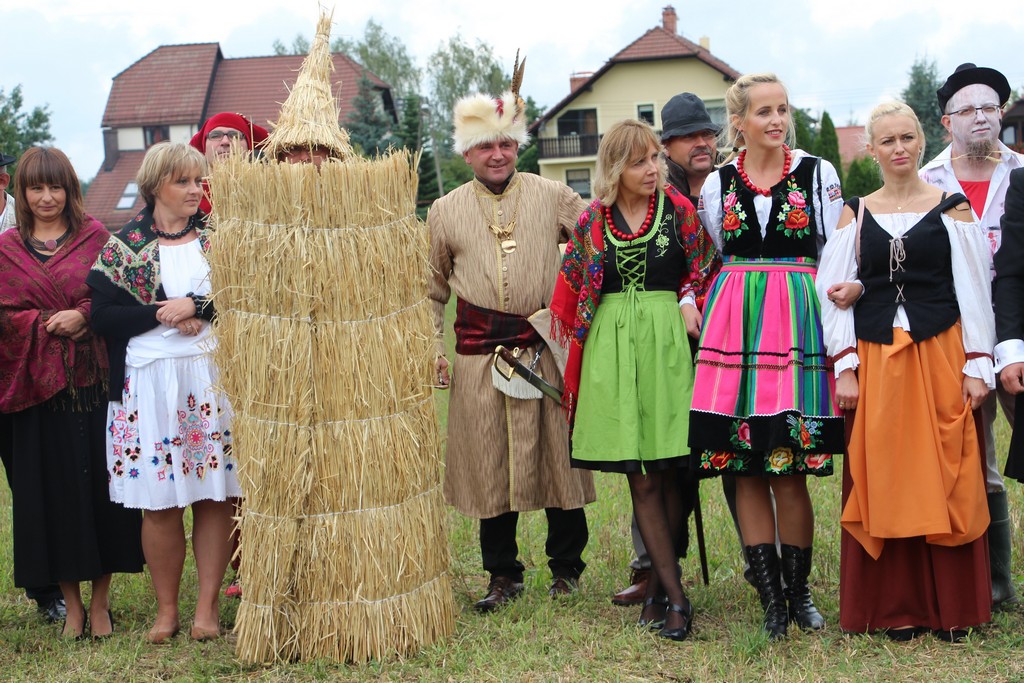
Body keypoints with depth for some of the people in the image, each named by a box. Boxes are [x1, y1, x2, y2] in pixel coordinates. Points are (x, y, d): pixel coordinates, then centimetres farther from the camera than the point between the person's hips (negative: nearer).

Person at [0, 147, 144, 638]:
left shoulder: (95, 238, 6)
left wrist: (83, 315, -15)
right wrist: (48, 325, -11)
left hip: (96, 380, -1)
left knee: (99, 484, 0)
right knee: (53, 491, 3)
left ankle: (100, 601, 11)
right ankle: (71, 604, 14)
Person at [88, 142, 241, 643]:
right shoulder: (123, 245, 4)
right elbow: (103, 315, -4)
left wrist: (196, 307, -13)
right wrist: (163, 313, -12)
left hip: (214, 379, 1)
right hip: (150, 383, -1)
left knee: (215, 497, 1)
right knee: (160, 503, 1)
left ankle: (207, 606, 12)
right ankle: (166, 609, 15)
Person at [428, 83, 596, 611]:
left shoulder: (553, 197, 4)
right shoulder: (445, 212, 8)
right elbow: (432, 291, 15)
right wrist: (430, 350, 6)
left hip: (547, 348, -1)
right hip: (479, 355, 1)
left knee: (556, 455, 5)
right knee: (490, 464, 5)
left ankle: (565, 566, 23)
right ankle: (502, 575, 19)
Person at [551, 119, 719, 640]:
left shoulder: (677, 208, 2)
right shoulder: (592, 221, 5)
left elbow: (703, 270, 9)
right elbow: (574, 292, 14)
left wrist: (688, 302, -6)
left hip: (667, 343, -1)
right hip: (612, 349, 1)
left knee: (667, 473, 1)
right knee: (641, 479, -2)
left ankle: (657, 587, 12)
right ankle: (676, 596, 2)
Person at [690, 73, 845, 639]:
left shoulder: (816, 173, 5)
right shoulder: (717, 183, 10)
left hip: (799, 320, -2)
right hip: (734, 326, 2)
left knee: (789, 470, -5)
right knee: (745, 469, 1)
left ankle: (797, 591, 12)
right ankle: (770, 598, 9)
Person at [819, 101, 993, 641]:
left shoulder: (952, 208, 3)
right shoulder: (855, 214, 8)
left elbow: (974, 290, 2)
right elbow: (834, 294, 5)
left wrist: (978, 365, -4)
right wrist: (846, 368, -4)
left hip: (940, 354, -1)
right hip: (874, 359, 2)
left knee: (946, 480, 1)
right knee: (884, 482, 4)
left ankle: (951, 607, 13)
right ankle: (898, 607, 14)